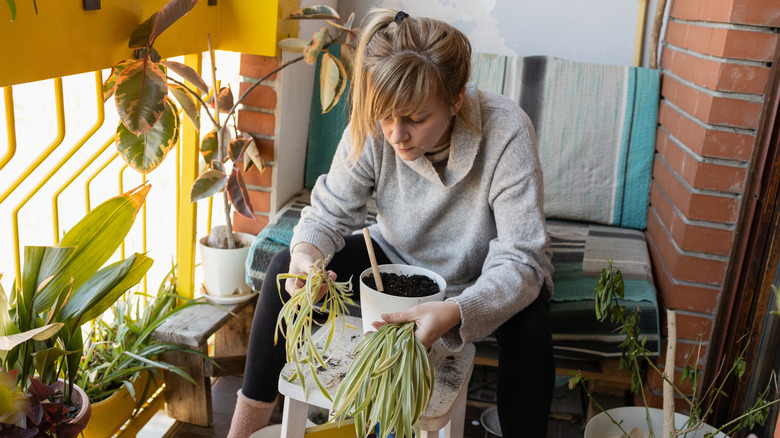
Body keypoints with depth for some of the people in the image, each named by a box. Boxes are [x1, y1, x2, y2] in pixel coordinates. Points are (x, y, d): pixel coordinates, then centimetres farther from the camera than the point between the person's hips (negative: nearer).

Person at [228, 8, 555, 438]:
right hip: (398, 258, 3)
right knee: (286, 268, -13)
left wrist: (454, 313, -54)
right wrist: (306, 254, -39)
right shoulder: (372, 128, -23)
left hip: (481, 278, -2)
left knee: (528, 323, -35)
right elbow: (329, 213, -14)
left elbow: (519, 263, -35)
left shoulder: (507, 133, -33)